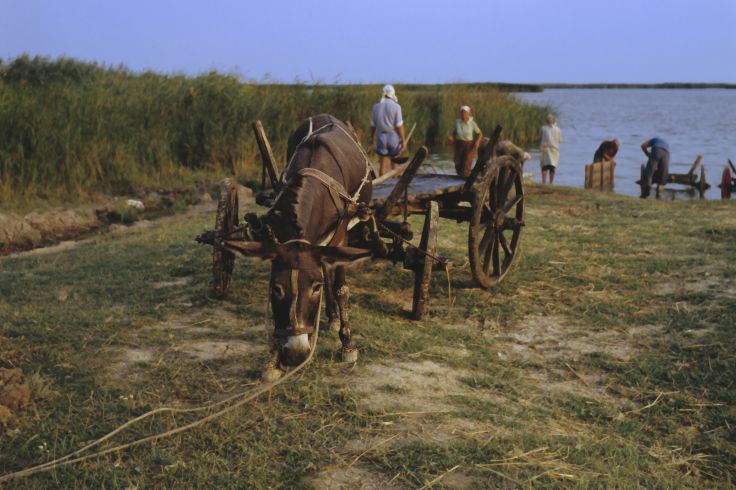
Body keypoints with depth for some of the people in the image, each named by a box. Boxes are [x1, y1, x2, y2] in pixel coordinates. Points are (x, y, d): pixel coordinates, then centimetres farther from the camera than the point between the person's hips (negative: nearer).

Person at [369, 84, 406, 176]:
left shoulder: (376, 107, 1)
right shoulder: (396, 107, -11)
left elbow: (373, 125, 8)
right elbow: (399, 126, -13)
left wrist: (371, 138, 21)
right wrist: (403, 140, -7)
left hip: (381, 137, 2)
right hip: (394, 137, -2)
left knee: (383, 165, 5)